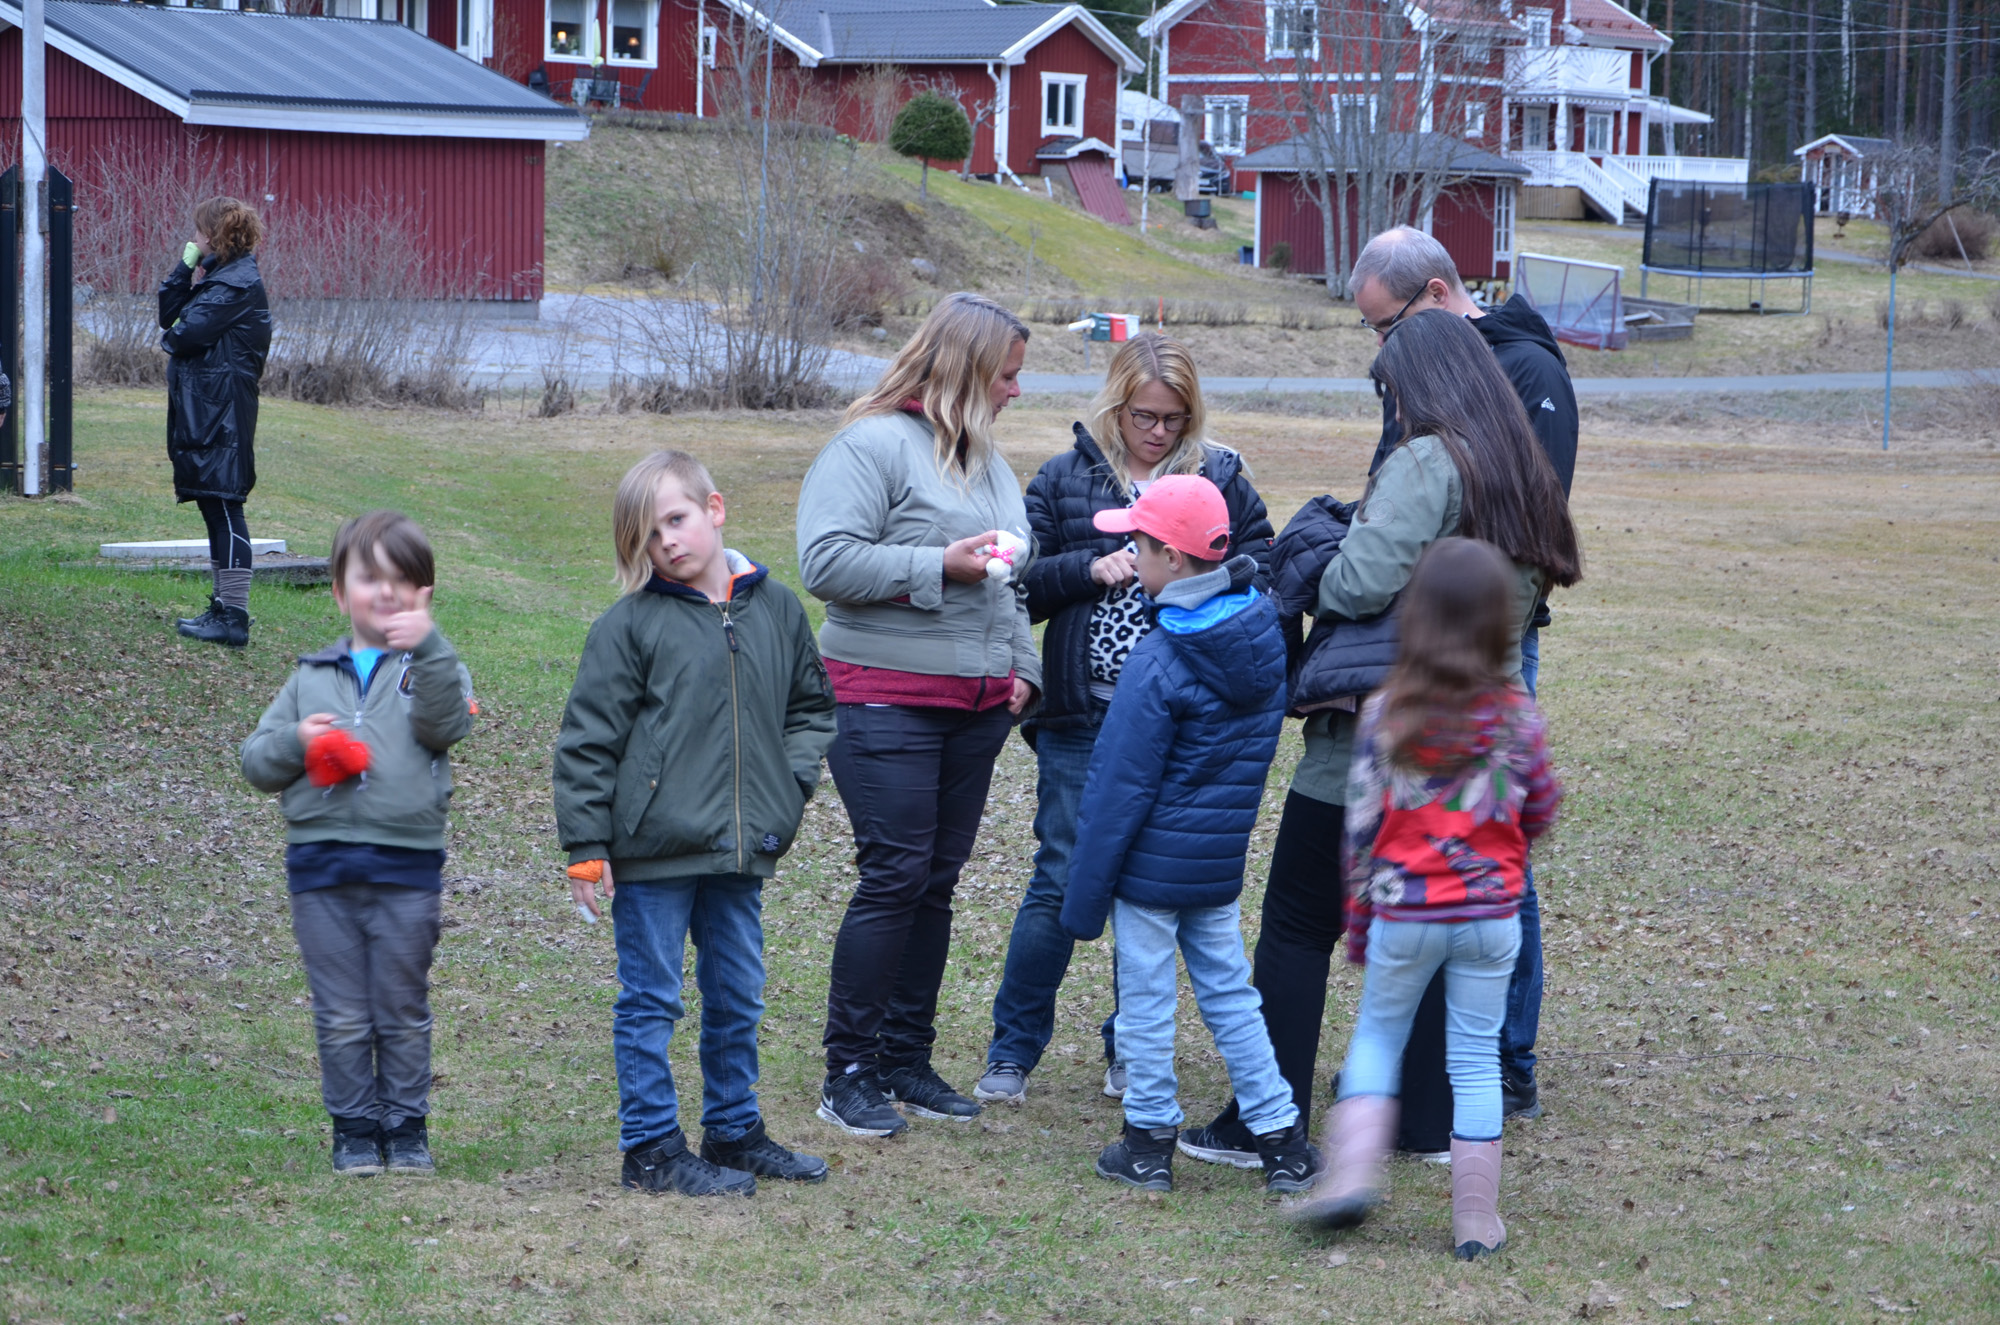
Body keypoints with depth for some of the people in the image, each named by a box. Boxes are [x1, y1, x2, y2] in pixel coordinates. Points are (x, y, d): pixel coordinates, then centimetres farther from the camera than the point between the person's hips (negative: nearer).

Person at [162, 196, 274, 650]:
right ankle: (224, 607, 21)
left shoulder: (237, 284, -14)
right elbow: (168, 312, 15)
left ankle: (235, 618, -11)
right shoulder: (217, 274, 18)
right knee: (215, 510, 14)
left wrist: (168, 338, 3)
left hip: (220, 412, -11)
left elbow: (188, 332, -20)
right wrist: (186, 269, 4)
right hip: (203, 410, 11)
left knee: (224, 509, -10)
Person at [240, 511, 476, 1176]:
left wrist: (428, 647, -27)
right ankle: (354, 1128, 13)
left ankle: (406, 1127, 16)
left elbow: (445, 724, -15)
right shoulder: (312, 677, 14)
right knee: (342, 1016, 4)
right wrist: (296, 742, -8)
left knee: (404, 1013, 6)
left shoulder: (432, 668, 6)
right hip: (321, 868, 2)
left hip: (406, 866, -2)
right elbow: (256, 760, 13)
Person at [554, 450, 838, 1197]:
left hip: (740, 851, 5)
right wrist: (586, 849, -8)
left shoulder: (775, 609, 6)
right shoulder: (630, 625, -8)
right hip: (652, 852, -5)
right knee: (650, 1001, 2)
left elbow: (811, 707, 20)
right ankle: (652, 1148, 10)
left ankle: (734, 1130, 29)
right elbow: (587, 741, -6)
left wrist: (790, 783, 3)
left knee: (738, 1000, 15)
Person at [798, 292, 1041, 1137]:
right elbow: (825, 561, -18)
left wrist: (1021, 669, 16)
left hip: (976, 708, 8)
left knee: (938, 881, 9)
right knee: (895, 876, -11)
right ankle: (849, 1071, -4)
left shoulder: (985, 457, 18)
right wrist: (938, 566, -19)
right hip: (885, 702, -8)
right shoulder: (871, 446, -9)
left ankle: (907, 1059, 18)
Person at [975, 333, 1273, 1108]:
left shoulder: (1221, 480, 8)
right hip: (1082, 719, -1)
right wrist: (1092, 568, -13)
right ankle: (1012, 1051, 8)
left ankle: (1131, 1049, 20)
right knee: (1063, 878, -3)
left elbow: (1261, 578, 4)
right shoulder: (1064, 481, 7)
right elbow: (1018, 584, 2)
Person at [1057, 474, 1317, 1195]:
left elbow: (1119, 790, -17)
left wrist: (1085, 894, -10)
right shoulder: (1263, 630, 0)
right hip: (1222, 863, 7)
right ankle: (1283, 1140, 14)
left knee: (1146, 999, 6)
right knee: (1228, 992, 15)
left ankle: (1150, 1143, 16)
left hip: (1152, 864, -7)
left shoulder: (1158, 663, -21)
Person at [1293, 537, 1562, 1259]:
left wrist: (1358, 921, 5)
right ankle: (1476, 1220, 13)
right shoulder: (1516, 714, -8)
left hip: (1403, 912, 0)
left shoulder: (1385, 713, -10)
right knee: (1475, 1058, 10)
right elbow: (1541, 809, 6)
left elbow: (1363, 825, -6)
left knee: (1377, 1034, 20)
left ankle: (1353, 1170, 6)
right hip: (1491, 912, 1)